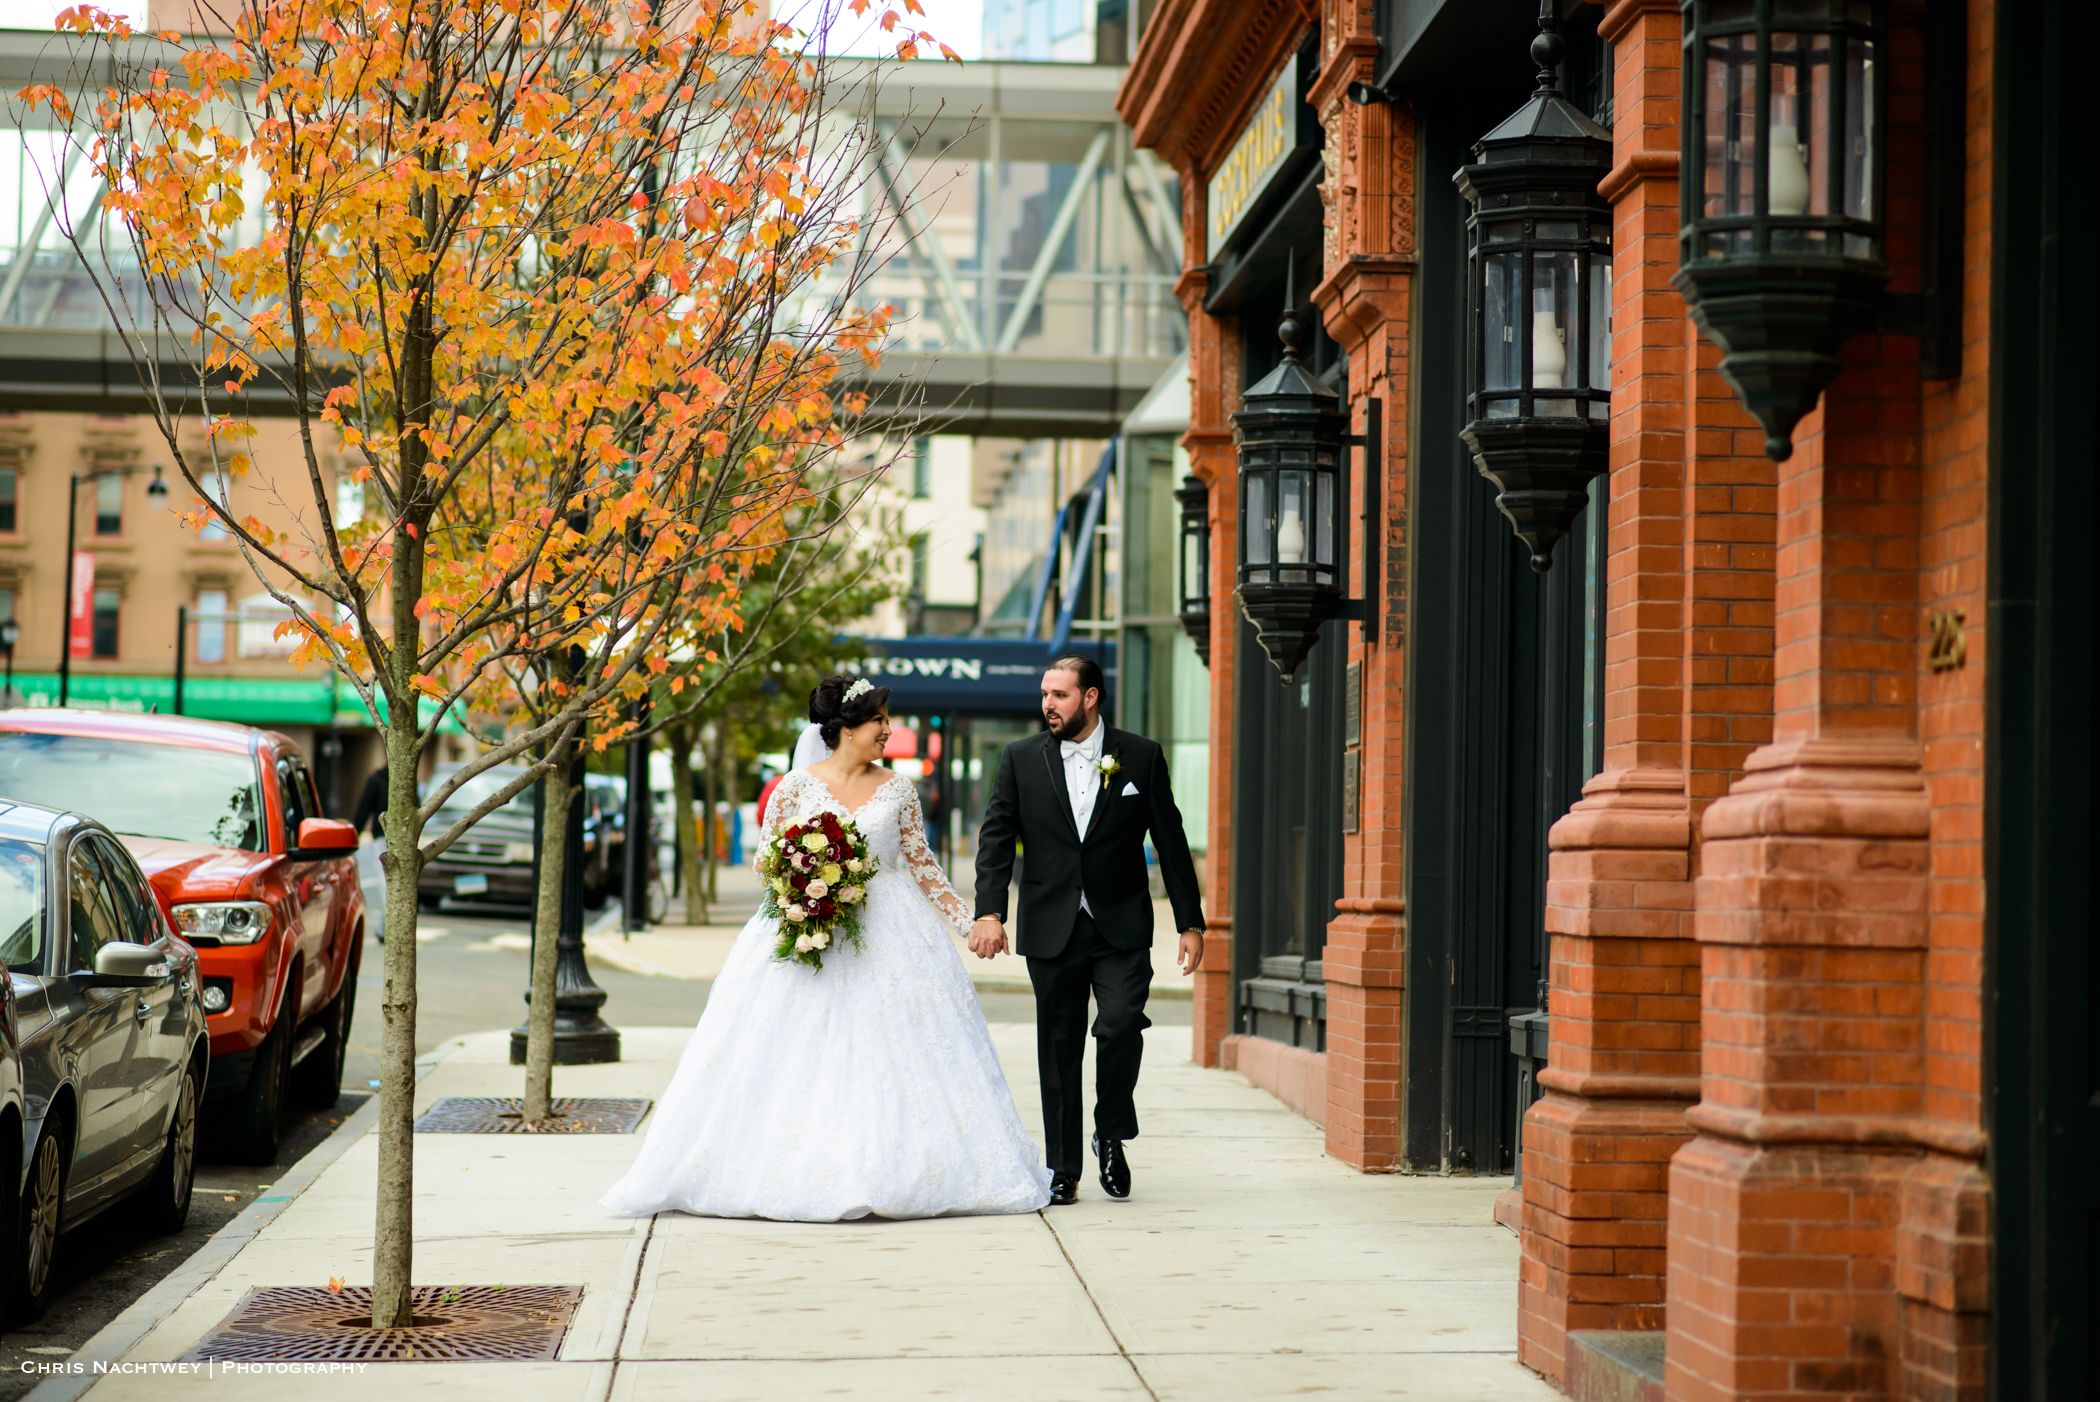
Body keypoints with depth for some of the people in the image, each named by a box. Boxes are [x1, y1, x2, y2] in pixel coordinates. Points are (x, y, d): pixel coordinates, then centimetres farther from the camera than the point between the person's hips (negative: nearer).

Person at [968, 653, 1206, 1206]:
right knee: (1058, 1049, 5)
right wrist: (989, 912, -14)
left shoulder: (1141, 757, 2)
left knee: (1120, 1026, -19)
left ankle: (1111, 1136, 6)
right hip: (1052, 930, 1)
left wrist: (1191, 923, 4)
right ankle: (1063, 1170, 16)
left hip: (1121, 929, -1)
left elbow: (1171, 843, 5)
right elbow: (995, 839, 1)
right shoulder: (1021, 759, 4)